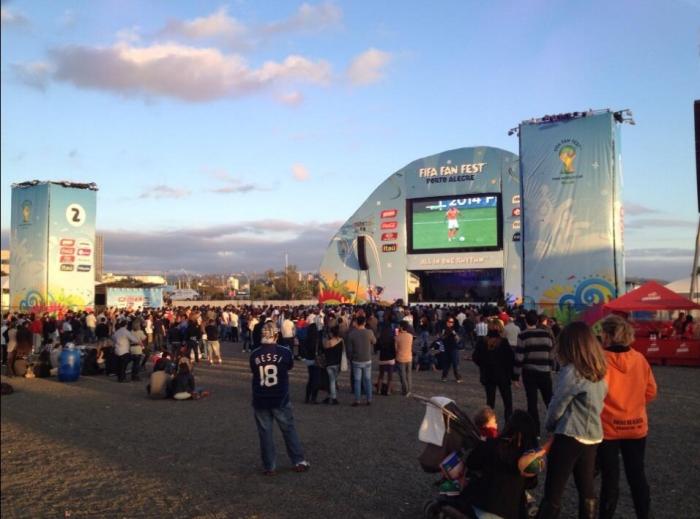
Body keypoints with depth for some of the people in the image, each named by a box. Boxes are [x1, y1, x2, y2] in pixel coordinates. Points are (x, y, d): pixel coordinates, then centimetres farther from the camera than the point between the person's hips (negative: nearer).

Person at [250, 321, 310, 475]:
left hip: (260, 400, 1)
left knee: (265, 433, 10)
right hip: (280, 399, 0)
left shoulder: (255, 354, -9)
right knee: (289, 430, 12)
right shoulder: (285, 352, -11)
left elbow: (254, 372, 7)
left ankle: (269, 466, 15)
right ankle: (299, 462, 18)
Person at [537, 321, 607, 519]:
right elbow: (598, 403, 11)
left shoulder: (571, 371, -16)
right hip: (592, 436, 8)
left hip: (569, 437, -8)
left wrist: (549, 425, 9)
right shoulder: (600, 372, 6)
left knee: (553, 493, -1)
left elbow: (557, 405, -11)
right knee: (587, 491, 15)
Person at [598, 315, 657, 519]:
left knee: (610, 479, 8)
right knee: (637, 475, 17)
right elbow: (651, 392, 4)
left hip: (607, 428, -4)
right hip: (636, 426, 4)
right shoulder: (640, 359, -4)